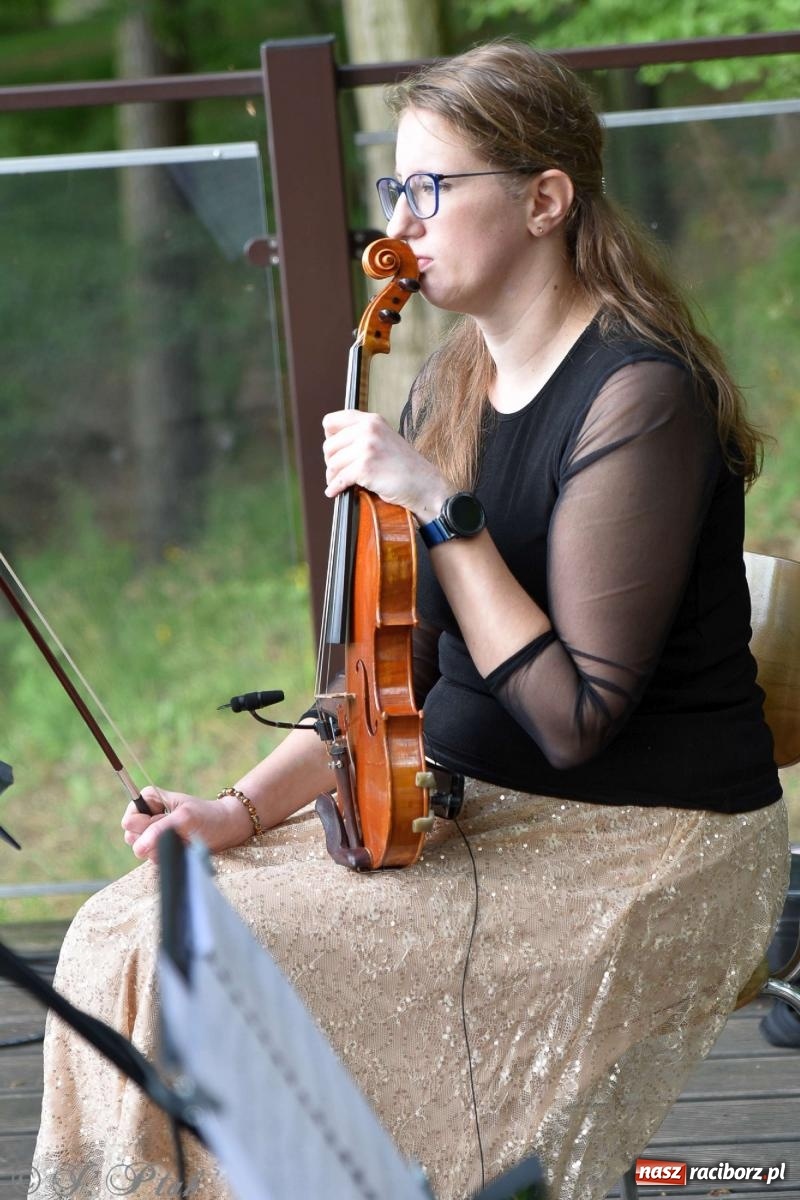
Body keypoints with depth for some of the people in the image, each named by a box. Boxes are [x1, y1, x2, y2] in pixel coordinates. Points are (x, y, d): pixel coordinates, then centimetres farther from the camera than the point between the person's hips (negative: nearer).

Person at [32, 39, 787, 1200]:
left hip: (642, 847, -8)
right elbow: (399, 673, 12)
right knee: (130, 930, -9)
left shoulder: (637, 396, -17)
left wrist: (441, 509, -24)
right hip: (480, 816, 8)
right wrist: (248, 805, -2)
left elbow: (572, 719, -22)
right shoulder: (451, 384, 9)